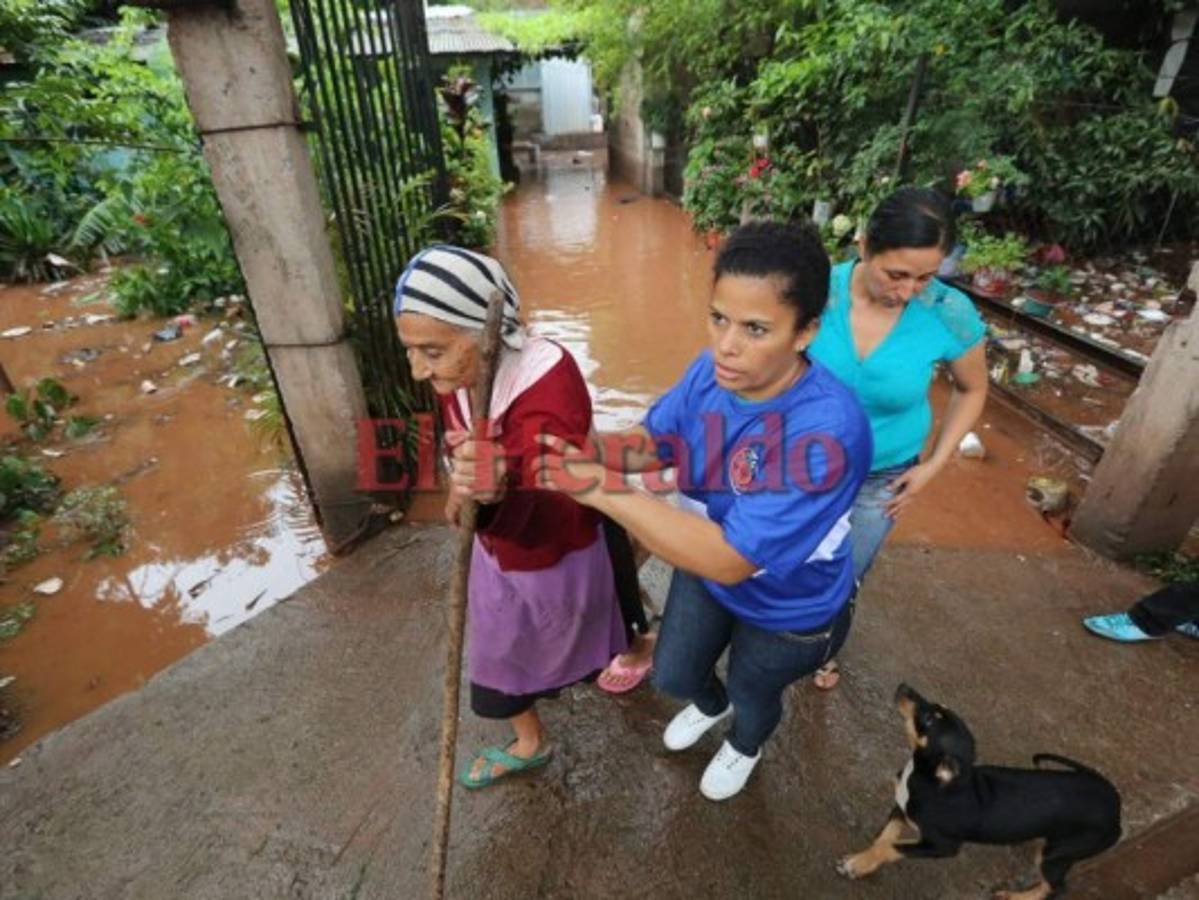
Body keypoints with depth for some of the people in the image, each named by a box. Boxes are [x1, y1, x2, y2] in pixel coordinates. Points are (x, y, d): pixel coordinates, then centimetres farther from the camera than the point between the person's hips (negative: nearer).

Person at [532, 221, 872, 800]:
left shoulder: (829, 431, -42)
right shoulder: (712, 369, -21)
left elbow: (730, 559, -42)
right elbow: (650, 440, -11)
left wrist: (601, 489, -46)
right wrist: (577, 452, -32)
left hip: (791, 613, -5)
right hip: (706, 570, 5)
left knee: (753, 695, 28)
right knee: (672, 677, 27)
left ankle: (745, 746, 67)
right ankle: (711, 704, 65)